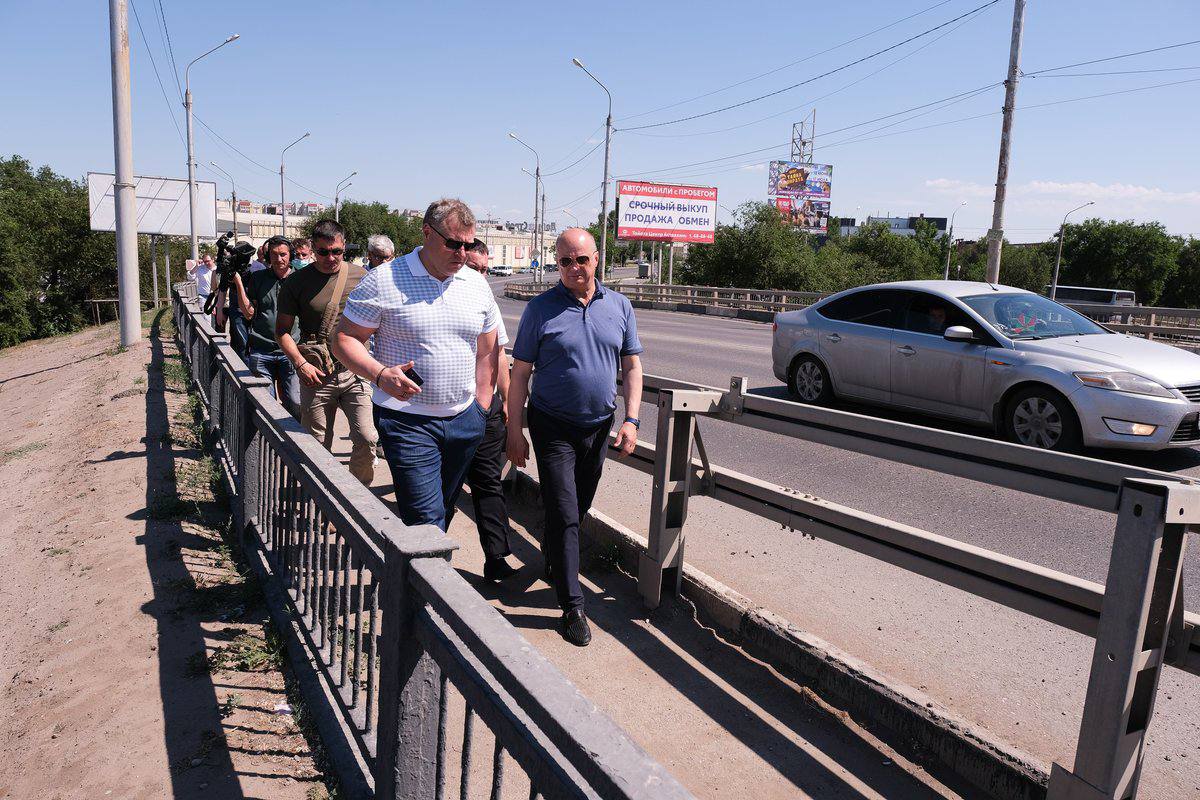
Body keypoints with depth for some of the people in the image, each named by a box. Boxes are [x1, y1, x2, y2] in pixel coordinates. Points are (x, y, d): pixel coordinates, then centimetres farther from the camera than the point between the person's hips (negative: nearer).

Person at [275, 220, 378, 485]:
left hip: (355, 372, 1)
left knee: (367, 438, -10)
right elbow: (282, 331, 4)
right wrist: (301, 364, -11)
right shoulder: (296, 281, 0)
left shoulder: (360, 276, 5)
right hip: (316, 376, 0)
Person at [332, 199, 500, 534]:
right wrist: (380, 374, -22)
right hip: (407, 421, -5)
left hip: (465, 421, 5)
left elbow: (487, 352, 14)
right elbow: (345, 338, -5)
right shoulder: (383, 280, -8)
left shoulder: (477, 284, 8)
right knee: (427, 521, -10)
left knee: (445, 508, 16)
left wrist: (481, 409, 8)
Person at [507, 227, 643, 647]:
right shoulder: (541, 308, -7)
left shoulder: (619, 306, 3)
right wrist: (514, 432, -8)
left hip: (598, 426, 4)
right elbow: (519, 373, -5)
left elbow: (632, 366, 6)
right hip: (552, 426, -4)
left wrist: (631, 419, -5)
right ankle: (572, 605, 3)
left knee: (579, 509, 17)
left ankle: (552, 561, 43)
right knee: (564, 514, -6)